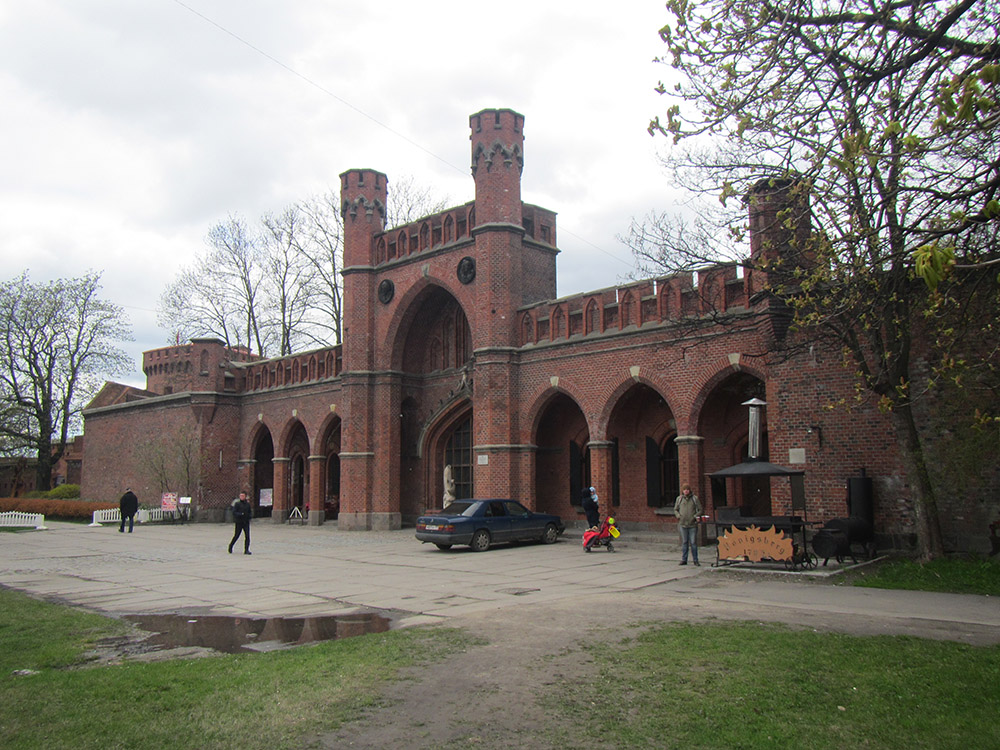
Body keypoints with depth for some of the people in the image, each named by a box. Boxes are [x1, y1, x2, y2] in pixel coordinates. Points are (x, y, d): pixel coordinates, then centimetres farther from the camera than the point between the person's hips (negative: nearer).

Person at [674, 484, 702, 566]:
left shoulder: (694, 498, 4)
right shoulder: (679, 499, 8)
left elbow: (700, 510, 7)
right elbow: (675, 509, 16)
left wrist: (695, 516, -8)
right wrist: (678, 516, -2)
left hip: (692, 524, -1)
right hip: (682, 523, 1)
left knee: (693, 542, 0)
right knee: (684, 542, 6)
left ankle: (695, 560, 8)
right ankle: (684, 560, 12)